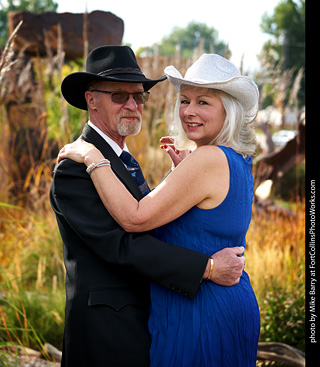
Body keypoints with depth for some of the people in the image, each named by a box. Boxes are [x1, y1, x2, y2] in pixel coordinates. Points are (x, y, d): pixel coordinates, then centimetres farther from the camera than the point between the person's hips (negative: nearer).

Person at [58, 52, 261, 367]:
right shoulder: (238, 161, 9)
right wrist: (184, 170, 18)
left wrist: (93, 158, -15)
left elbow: (134, 217, -23)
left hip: (196, 316, -10)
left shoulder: (209, 159, -20)